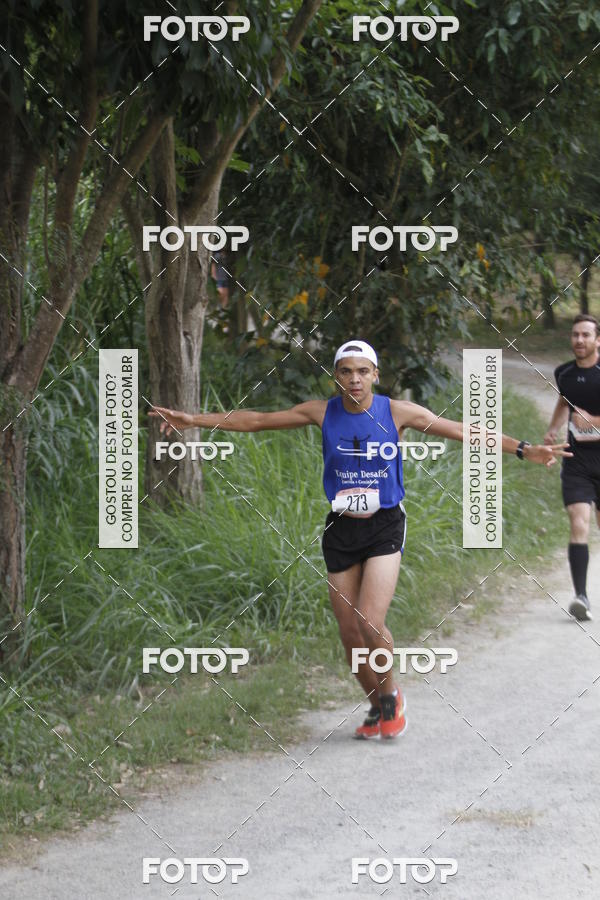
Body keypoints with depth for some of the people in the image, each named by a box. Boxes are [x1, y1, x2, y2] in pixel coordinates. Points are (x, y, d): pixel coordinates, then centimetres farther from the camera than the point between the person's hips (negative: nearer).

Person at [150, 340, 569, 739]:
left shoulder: (397, 412, -6)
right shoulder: (322, 412, -1)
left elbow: (462, 431, -5)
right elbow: (256, 420, 4)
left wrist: (523, 449, -11)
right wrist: (193, 420, 2)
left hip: (385, 526, -3)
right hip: (341, 528, 3)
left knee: (371, 622, -19)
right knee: (350, 632, 4)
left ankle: (390, 694, 8)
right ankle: (377, 709, 24)